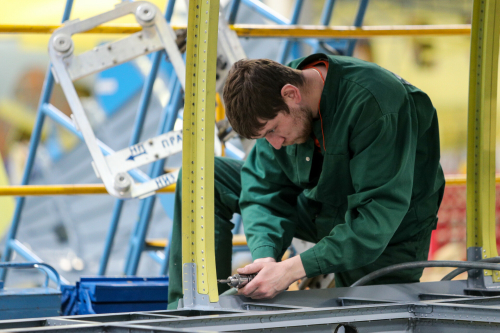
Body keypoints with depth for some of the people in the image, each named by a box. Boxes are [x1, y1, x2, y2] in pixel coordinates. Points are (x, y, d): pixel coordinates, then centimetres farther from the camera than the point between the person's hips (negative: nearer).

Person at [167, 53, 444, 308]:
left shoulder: (375, 105, -36)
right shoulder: (275, 108, -15)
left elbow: (381, 215, -38)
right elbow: (265, 188, -10)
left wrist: (293, 269, -43)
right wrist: (264, 254, -31)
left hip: (390, 237, -6)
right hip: (318, 205, 6)